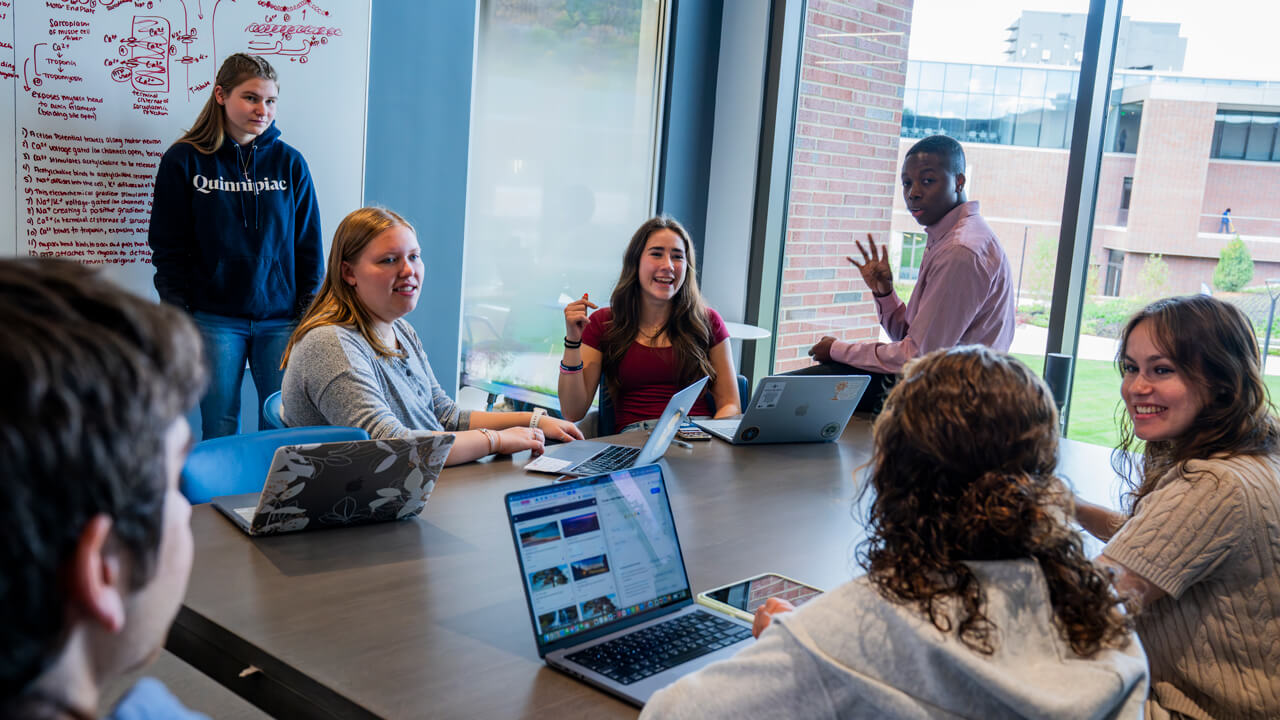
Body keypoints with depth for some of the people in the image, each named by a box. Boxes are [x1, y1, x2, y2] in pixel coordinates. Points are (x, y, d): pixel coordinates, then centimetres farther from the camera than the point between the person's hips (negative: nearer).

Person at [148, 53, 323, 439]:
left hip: (281, 320, 1)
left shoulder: (290, 163, 5)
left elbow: (309, 249, 8)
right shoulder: (184, 161, 2)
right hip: (214, 320, -1)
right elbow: (169, 250, 3)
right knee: (219, 432, 5)